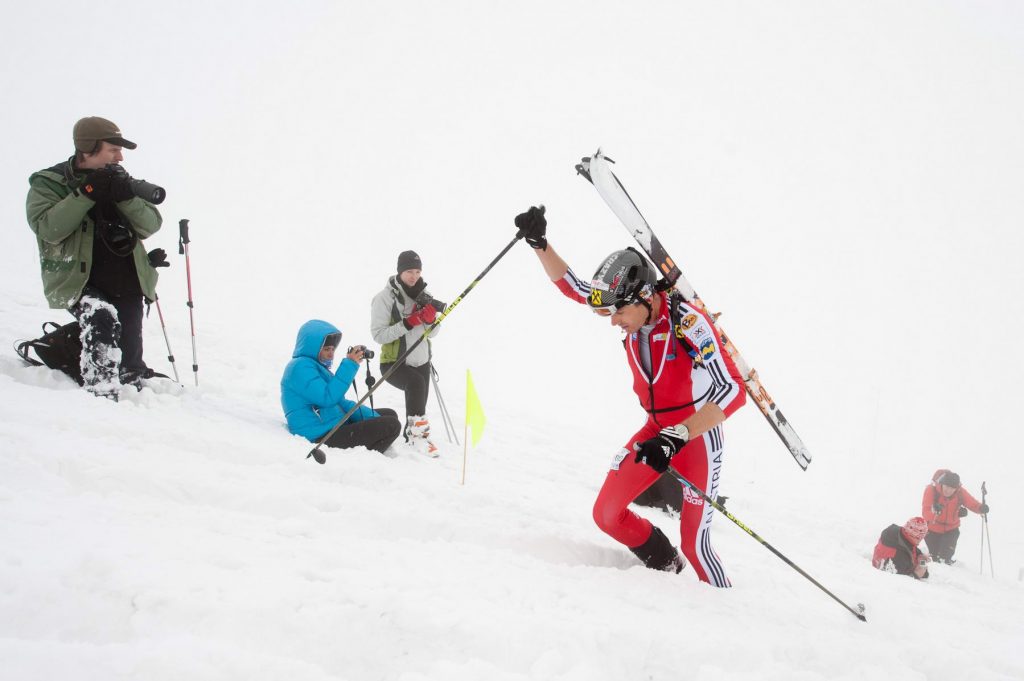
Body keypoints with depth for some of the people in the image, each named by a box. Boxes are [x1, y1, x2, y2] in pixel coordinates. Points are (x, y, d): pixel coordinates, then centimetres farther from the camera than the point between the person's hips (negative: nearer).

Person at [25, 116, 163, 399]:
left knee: (131, 367, 6)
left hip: (127, 285, 5)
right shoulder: (48, 183, -1)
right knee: (102, 318, -34)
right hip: (79, 284, -5)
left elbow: (151, 225, 3)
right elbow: (48, 228, -18)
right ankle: (102, 395, -33)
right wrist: (87, 193, -21)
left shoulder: (118, 181, 12)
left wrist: (125, 198, -15)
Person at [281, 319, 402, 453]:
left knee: (390, 414, 16)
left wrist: (374, 417, 5)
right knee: (391, 426, -16)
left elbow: (340, 402, 18)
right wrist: (349, 365, -23)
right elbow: (328, 399, -26)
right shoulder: (300, 367, -15)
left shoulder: (316, 366, 19)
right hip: (321, 437, -11)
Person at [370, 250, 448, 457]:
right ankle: (418, 433, -30)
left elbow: (432, 333, 6)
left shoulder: (422, 296, 5)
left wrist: (431, 318, -16)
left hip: (421, 362, 7)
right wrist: (408, 323, -27)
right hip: (394, 363, -7)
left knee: (418, 403, 15)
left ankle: (411, 438, 38)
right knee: (416, 382, -34)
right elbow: (378, 334, -20)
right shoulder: (385, 298, -12)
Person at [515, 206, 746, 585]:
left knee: (693, 544, -10)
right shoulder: (633, 309, -8)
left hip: (699, 434, -7)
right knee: (607, 515, 2)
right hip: (656, 429, 7)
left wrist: (676, 438, -41)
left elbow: (732, 393, -34)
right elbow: (570, 285, 4)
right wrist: (539, 243, -11)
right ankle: (667, 570, 23)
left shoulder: (689, 323, -28)